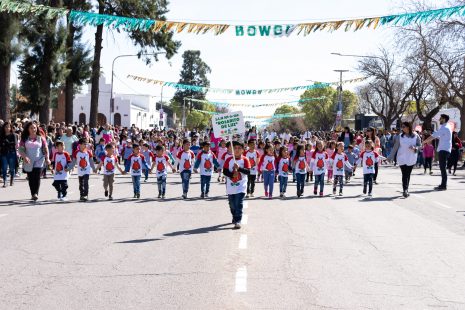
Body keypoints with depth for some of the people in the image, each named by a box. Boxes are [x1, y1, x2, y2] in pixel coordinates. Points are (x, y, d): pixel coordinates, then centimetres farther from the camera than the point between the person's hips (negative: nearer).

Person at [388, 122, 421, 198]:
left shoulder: (415, 136, -1)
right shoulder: (401, 136, 1)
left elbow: (420, 146, 4)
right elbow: (395, 147, 3)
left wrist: (415, 148, -18)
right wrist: (391, 157, 2)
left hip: (411, 159, 1)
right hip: (402, 159, -1)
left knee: (408, 174, 7)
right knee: (404, 174, -10)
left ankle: (406, 190, 19)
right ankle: (405, 190, -18)